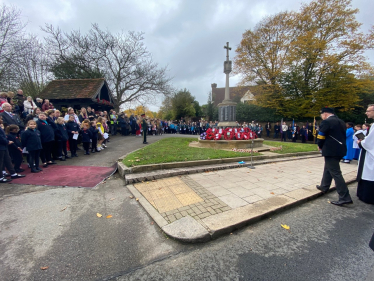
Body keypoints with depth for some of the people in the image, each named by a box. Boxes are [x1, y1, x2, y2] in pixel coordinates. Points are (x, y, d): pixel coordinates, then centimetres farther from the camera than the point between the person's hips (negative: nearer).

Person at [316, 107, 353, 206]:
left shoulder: (326, 122, -13)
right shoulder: (341, 122, 13)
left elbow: (321, 137, -12)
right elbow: (343, 136, 16)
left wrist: (320, 146, 7)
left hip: (331, 151, -9)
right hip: (340, 149, 9)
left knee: (335, 173, -4)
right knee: (328, 168, 22)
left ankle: (345, 197, -1)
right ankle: (324, 187, 37)